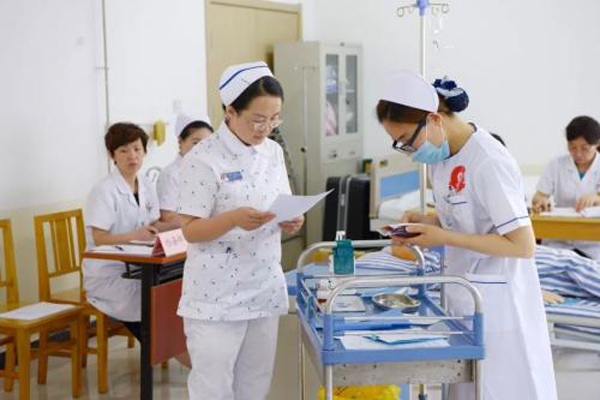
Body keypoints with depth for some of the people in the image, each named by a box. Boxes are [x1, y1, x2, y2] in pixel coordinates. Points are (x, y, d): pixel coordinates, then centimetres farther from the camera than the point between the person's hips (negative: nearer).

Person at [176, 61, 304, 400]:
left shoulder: (274, 152, 6)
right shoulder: (203, 158, -13)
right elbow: (190, 229, -13)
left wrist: (291, 221, -10)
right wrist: (234, 219, -30)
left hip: (265, 289, 6)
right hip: (217, 294, -6)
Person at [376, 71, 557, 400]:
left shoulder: (488, 162, -22)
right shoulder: (442, 152, 3)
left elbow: (523, 245, -22)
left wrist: (444, 238, -22)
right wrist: (424, 223, -3)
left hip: (497, 304, -8)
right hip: (463, 297, 8)